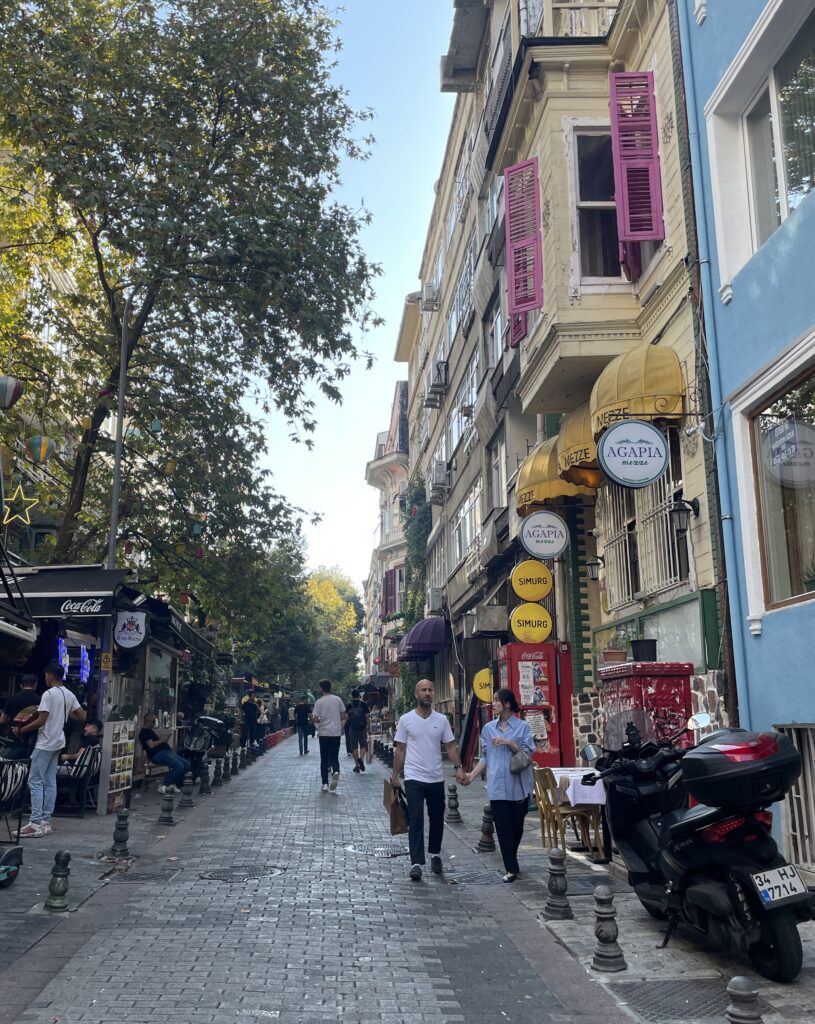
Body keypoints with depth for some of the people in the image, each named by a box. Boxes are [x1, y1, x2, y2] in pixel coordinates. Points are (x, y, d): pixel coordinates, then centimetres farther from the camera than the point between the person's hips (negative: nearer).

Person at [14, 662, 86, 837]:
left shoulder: (48, 694, -16)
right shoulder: (69, 695, 9)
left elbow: (41, 721, -20)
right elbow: (82, 717, 11)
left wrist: (21, 730, -10)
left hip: (45, 743, -8)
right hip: (58, 743, 8)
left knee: (35, 781, -5)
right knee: (50, 782, 9)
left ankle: (36, 824, -10)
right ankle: (45, 822, 10)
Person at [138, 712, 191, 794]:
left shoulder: (151, 731, 27)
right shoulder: (144, 732, -4)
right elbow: (151, 745, -17)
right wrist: (162, 741, -8)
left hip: (166, 752, 10)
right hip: (158, 754, -10)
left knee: (187, 764, -1)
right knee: (179, 766, -27)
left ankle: (172, 784, 1)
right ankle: (163, 786, -15)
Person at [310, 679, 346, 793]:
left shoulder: (319, 701, -6)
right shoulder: (338, 699, 3)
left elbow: (315, 719, -9)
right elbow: (343, 717, 5)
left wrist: (312, 719, 12)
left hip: (323, 733, -2)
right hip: (336, 733, 2)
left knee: (324, 759, 7)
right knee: (334, 757, 8)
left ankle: (325, 784, 8)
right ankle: (336, 772, -22)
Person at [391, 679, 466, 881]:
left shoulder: (441, 719, 4)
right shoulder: (406, 719, -2)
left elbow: (450, 746, 4)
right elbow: (400, 749, 2)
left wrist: (458, 767, -9)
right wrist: (395, 774, 0)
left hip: (436, 779, 3)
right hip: (414, 778, -3)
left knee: (437, 819, 14)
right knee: (415, 821, -8)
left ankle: (435, 854, 33)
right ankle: (416, 863, -7)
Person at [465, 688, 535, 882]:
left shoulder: (522, 727, -1)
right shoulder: (488, 728, 8)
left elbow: (528, 753, -5)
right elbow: (485, 757, 10)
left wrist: (509, 743, -17)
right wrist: (472, 774, -1)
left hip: (518, 785, -2)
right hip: (497, 786, 2)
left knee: (517, 825, 9)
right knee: (503, 827, -2)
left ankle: (512, 863, 29)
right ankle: (511, 869, 4)